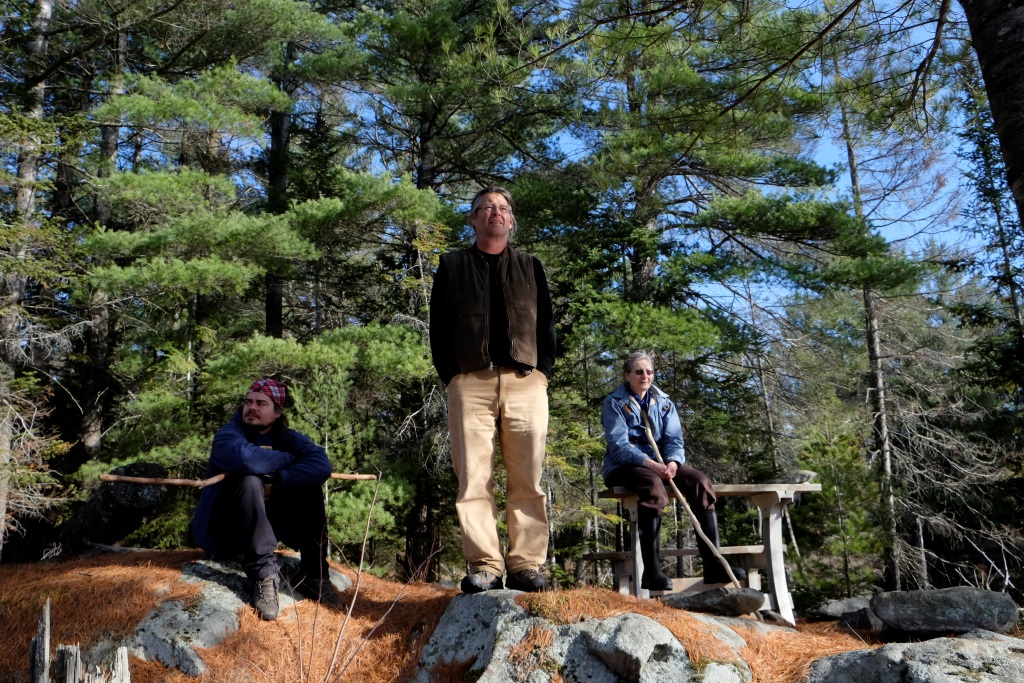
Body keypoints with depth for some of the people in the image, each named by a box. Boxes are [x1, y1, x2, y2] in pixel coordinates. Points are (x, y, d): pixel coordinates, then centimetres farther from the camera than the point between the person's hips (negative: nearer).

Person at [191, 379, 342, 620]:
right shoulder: (227, 435, -13)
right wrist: (288, 459, -21)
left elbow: (321, 465, -20)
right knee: (250, 481, -30)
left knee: (309, 486, -13)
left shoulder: (289, 438, -1)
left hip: (266, 524, 5)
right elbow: (245, 458, -39)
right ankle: (263, 574, -31)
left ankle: (313, 574, -11)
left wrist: (278, 479, -33)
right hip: (223, 532, -5)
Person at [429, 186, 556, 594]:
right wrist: (450, 376, 0)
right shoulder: (452, 266, 17)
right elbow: (438, 327, 11)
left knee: (527, 479, -1)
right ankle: (484, 567, -1)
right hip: (470, 383, -1)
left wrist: (542, 373, 2)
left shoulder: (531, 267, 21)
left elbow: (546, 325, 15)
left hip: (526, 383, 1)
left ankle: (526, 565, 4)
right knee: (473, 479, -5)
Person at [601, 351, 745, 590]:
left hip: (660, 464, 5)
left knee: (700, 481, -22)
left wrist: (673, 462, -22)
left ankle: (712, 564, -22)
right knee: (653, 485, -38)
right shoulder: (614, 403, -3)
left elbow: (674, 439, 1)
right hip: (623, 466, -5)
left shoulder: (663, 403, 13)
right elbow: (618, 445, -15)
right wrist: (651, 464, -30)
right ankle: (651, 571, -39)